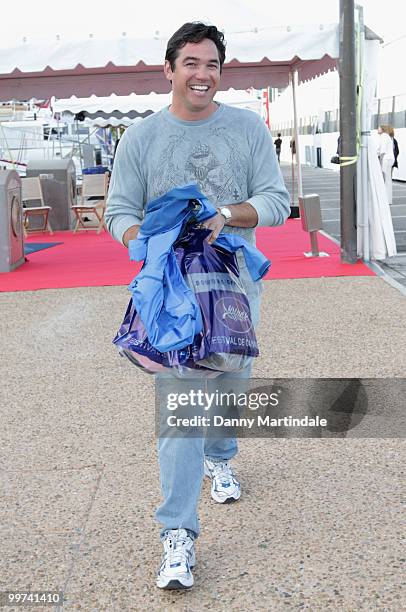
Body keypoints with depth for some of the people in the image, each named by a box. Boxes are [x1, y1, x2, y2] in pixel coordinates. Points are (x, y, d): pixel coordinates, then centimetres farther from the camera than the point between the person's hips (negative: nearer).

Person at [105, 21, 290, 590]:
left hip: (237, 286, 2)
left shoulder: (249, 127, 1)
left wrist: (226, 214, -22)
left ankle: (219, 458, 48)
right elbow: (120, 211, 0)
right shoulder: (141, 136, 0)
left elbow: (277, 201, -3)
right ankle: (178, 534, -6)